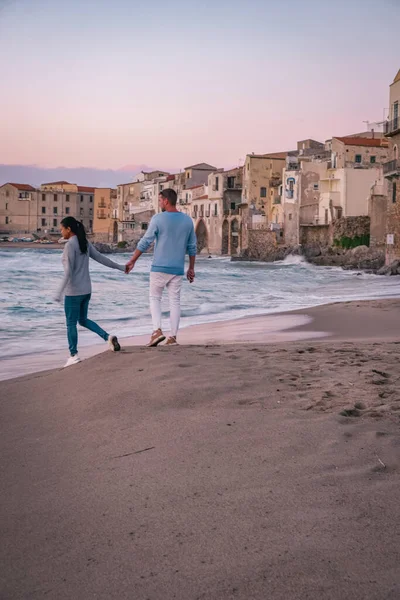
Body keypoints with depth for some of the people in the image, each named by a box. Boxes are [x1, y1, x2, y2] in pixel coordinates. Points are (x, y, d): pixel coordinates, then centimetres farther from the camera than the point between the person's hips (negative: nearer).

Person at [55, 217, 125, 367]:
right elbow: (101, 258, 14)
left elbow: (68, 271, -22)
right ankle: (108, 337, 4)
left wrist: (60, 292, -24)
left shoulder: (70, 245, -15)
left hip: (73, 292, -8)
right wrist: (119, 267, 25)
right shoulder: (85, 243, 8)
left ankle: (73, 355, 6)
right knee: (82, 320, 19)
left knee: (71, 323, 3)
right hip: (86, 290, 8)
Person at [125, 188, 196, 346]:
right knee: (175, 301, 7)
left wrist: (132, 261, 0)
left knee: (155, 298, 10)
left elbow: (145, 242, -8)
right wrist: (191, 268, 17)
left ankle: (157, 331, -6)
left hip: (159, 268, -3)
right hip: (177, 269, 3)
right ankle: (173, 337, 5)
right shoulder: (187, 220, 5)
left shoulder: (158, 219, -9)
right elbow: (192, 247, 9)